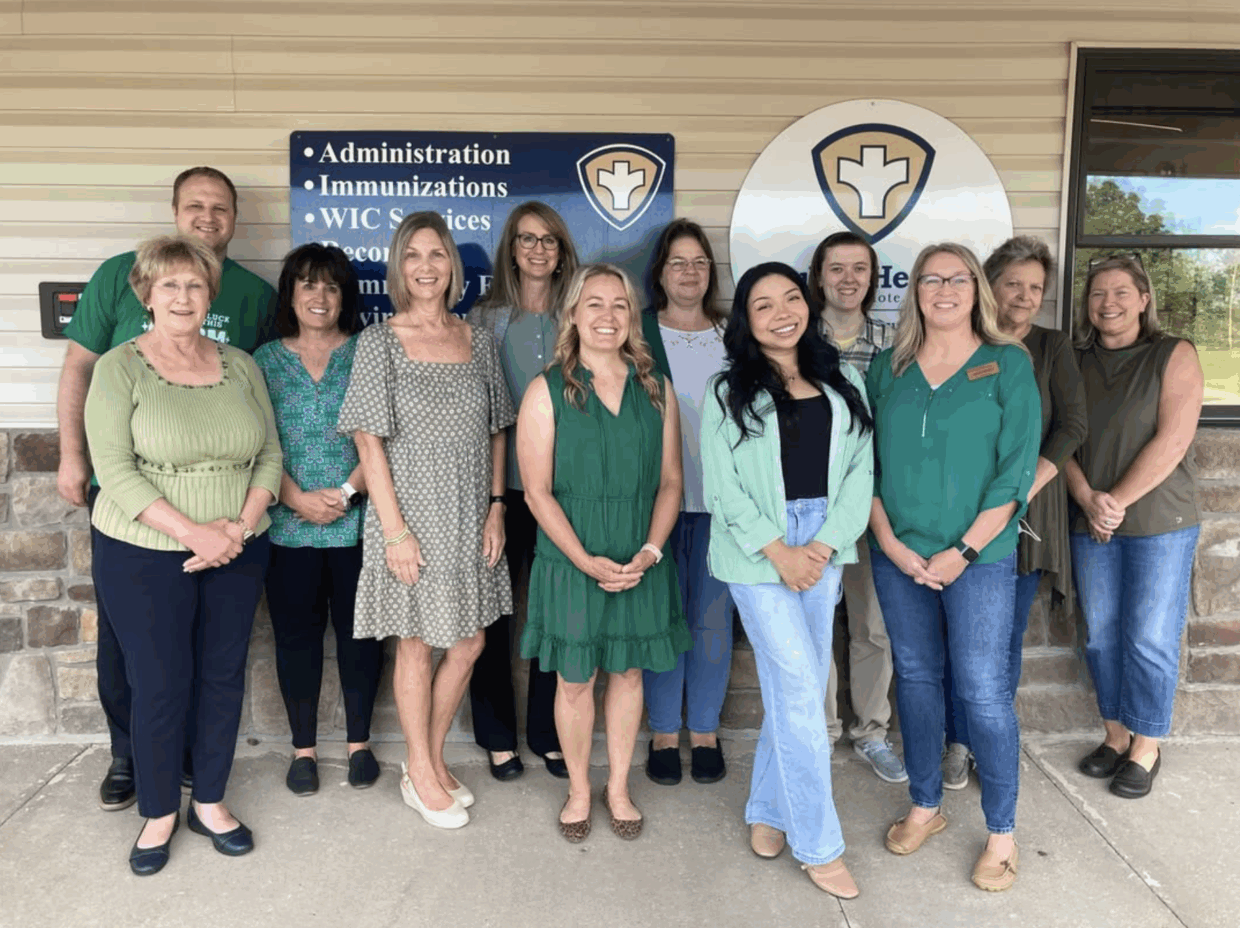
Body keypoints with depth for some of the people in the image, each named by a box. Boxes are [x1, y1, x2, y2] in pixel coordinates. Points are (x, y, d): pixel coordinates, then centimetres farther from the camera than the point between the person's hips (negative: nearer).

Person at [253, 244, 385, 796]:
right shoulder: (266, 361, 7)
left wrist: (346, 492, -14)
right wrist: (297, 499, -12)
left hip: (357, 524, -1)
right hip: (288, 527, 1)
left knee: (359, 632, 8)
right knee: (296, 634, 9)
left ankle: (359, 742, 24)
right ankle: (303, 747, 25)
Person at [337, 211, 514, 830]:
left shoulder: (477, 341, 7)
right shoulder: (378, 342, -5)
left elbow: (496, 432, 10)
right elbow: (369, 442, -9)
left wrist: (496, 507, 3)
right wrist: (394, 529, -14)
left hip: (469, 517, 4)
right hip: (411, 513, -4)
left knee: (469, 644, 10)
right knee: (417, 645, 8)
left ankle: (430, 760, 31)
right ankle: (421, 775, 26)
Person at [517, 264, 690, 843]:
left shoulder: (656, 390, 3)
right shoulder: (547, 391, -5)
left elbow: (671, 481, 4)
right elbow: (537, 491, -8)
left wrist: (650, 552, -9)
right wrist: (586, 560, -16)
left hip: (641, 566, 3)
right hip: (571, 564, -2)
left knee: (628, 672, 14)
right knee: (574, 681, 9)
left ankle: (618, 787, 34)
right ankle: (578, 790, 32)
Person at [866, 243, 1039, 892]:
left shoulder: (1008, 364, -1)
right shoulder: (888, 369, 7)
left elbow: (1015, 471, -7)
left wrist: (962, 551, -12)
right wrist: (891, 543, -6)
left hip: (978, 556, -3)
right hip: (898, 555, 3)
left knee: (983, 689, 0)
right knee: (915, 678, 12)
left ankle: (1002, 833, 18)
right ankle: (925, 806, 30)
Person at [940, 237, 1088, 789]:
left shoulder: (1053, 349, 7)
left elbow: (1072, 426, -1)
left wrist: (1025, 488, -12)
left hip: (1027, 510, 1)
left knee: (1008, 634, 6)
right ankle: (959, 742, 18)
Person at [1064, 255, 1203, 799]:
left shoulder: (1174, 356, -2)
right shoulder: (1076, 363, 8)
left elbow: (1171, 441, -12)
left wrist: (1118, 501, -15)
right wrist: (1088, 500, -13)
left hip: (1160, 522, -4)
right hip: (1090, 524, 4)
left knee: (1150, 639, 1)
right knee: (1101, 635, 9)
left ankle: (1146, 748, 18)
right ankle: (1115, 736, 26)